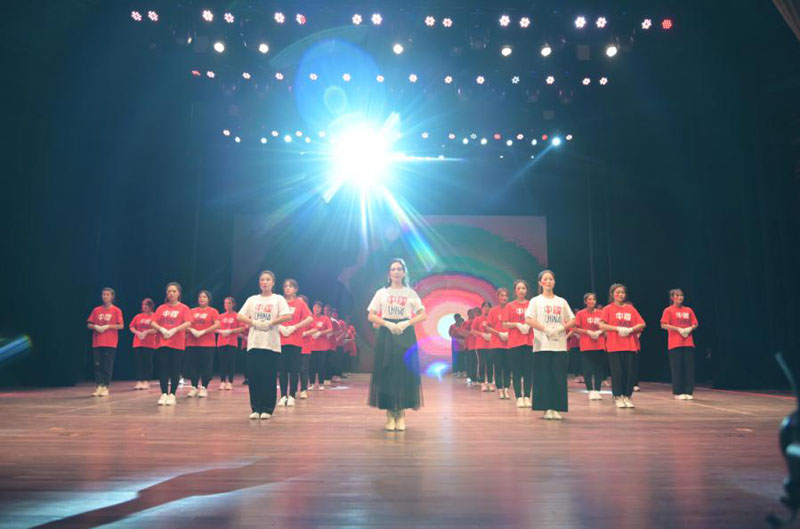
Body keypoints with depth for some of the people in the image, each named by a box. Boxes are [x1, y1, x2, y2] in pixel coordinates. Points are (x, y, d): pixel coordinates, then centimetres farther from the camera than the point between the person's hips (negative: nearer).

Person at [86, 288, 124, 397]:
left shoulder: (116, 310, 0)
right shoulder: (96, 310, 10)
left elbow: (121, 326, -4)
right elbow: (89, 325, 12)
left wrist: (108, 326, -14)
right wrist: (95, 327, -8)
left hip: (110, 343, -3)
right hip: (97, 343, 3)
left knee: (108, 366, -1)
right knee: (97, 365, 2)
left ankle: (106, 387, 6)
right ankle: (99, 387, 7)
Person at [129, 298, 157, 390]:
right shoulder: (138, 316, 11)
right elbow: (131, 327, 11)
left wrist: (146, 332, -17)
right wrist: (137, 332, -8)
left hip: (150, 344, -4)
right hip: (138, 343, 4)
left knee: (148, 362, -2)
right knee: (138, 362, 2)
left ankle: (146, 382, 5)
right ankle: (139, 382, 6)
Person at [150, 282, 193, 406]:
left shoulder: (184, 308, 3)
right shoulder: (161, 308, 11)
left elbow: (188, 323, -9)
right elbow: (153, 323, 6)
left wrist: (174, 330, -19)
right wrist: (162, 329, -12)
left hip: (177, 344, -2)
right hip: (162, 343, 2)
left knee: (175, 370, 0)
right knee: (163, 369, 0)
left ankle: (172, 395, 7)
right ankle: (164, 394, 5)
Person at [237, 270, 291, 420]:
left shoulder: (278, 299, 5)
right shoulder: (252, 299, 15)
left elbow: (288, 316, -8)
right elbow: (240, 316, 7)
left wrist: (270, 323, -13)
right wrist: (254, 322, -8)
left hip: (272, 344, -3)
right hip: (254, 344, 3)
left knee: (269, 378, -1)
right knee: (253, 377, 1)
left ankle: (267, 409, 8)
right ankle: (255, 409, 11)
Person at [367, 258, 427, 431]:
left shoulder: (410, 293, 7)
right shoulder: (381, 293, 8)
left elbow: (423, 315, 4)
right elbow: (371, 316, 3)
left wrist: (406, 323, -12)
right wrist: (388, 324, -13)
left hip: (405, 334, 0)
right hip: (386, 335, 0)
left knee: (405, 373, -3)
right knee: (386, 373, -2)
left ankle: (401, 413, 6)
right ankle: (389, 413, 6)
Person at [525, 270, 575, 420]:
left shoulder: (561, 301, 15)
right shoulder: (536, 301, 6)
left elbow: (572, 320, 12)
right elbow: (528, 319, -6)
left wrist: (562, 327, -7)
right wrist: (545, 329, -15)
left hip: (560, 345, 3)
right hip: (542, 345, -3)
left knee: (559, 377, 0)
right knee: (544, 377, -3)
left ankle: (556, 408, 6)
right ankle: (547, 408, 3)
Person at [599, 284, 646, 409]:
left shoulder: (631, 308, 11)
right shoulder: (608, 309, 2)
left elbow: (642, 324, 9)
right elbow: (602, 325, -7)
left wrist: (630, 329, -8)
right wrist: (618, 329, -14)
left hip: (630, 345, 3)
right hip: (614, 346, -3)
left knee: (629, 371, 2)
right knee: (617, 372, -2)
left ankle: (627, 397, 13)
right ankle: (617, 397, 8)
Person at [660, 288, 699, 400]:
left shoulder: (688, 310, 12)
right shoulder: (668, 310, 1)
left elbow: (695, 324, 15)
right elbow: (663, 325, -6)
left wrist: (690, 328, -6)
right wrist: (678, 329, -14)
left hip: (688, 343, 4)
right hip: (674, 343, -4)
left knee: (689, 368, 2)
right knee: (677, 368, -2)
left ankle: (688, 392, 10)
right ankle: (678, 392, 6)